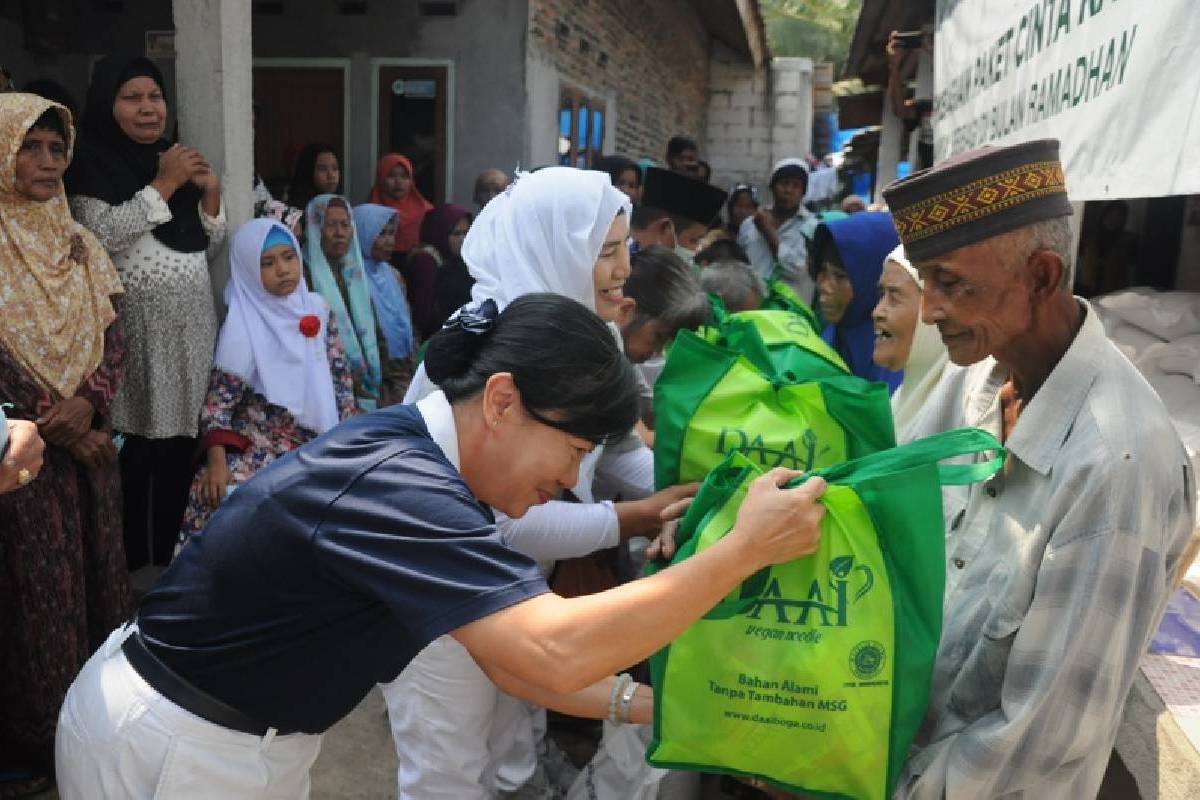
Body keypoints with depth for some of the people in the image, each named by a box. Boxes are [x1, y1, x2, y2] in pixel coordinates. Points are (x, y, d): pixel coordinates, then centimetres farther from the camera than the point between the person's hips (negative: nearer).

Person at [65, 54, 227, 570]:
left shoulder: (174, 160, 17)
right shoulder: (92, 163, -3)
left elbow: (209, 244, 17)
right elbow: (102, 235, -17)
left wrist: (210, 192, 0)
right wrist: (163, 185, -15)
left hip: (190, 321, 6)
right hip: (135, 327, -6)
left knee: (183, 435, 8)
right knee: (135, 443, -5)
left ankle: (173, 544, 20)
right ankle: (128, 555, 7)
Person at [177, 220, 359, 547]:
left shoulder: (318, 309, 5)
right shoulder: (244, 326, -8)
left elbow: (339, 376, 11)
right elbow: (219, 397, -9)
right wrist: (216, 461, -21)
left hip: (317, 440, 4)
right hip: (258, 441, -3)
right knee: (227, 495, -29)